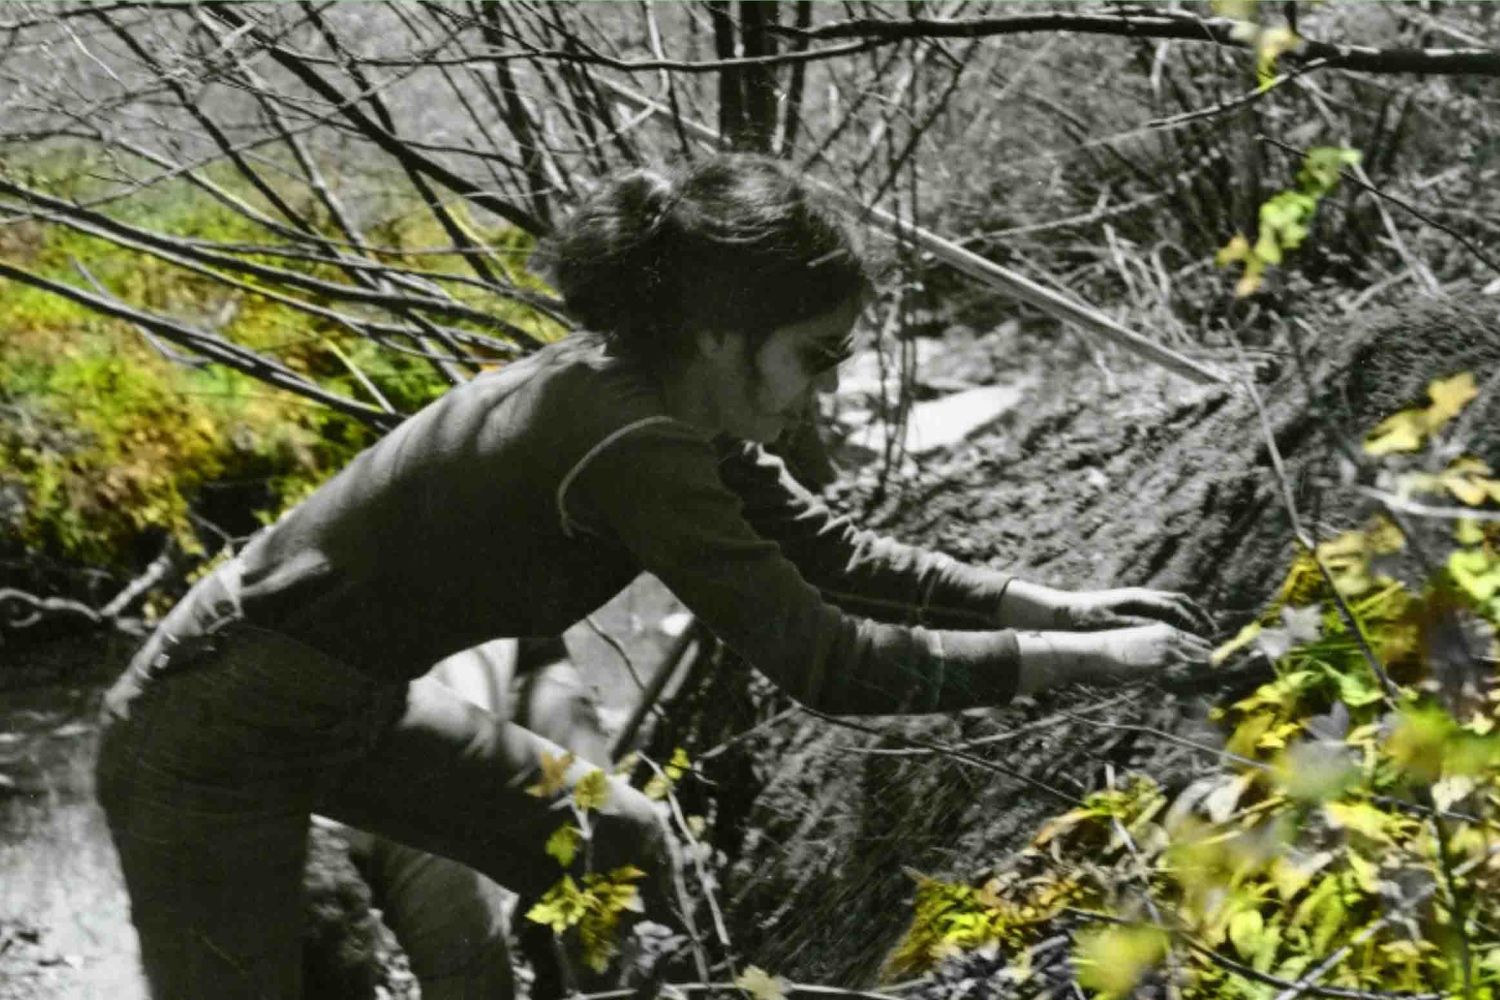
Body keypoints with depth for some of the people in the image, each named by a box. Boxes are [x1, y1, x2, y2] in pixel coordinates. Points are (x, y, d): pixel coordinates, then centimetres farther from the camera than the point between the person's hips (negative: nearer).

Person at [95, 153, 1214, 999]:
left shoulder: (654, 399, -3)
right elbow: (820, 660, -30)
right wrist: (1073, 660, -23)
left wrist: (1059, 603, 1)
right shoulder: (629, 447, -29)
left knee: (616, 847, 14)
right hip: (215, 741, -10)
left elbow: (833, 554, 7)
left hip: (351, 704, 10)